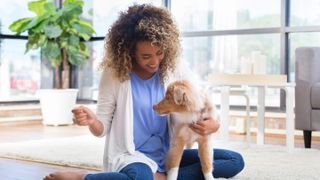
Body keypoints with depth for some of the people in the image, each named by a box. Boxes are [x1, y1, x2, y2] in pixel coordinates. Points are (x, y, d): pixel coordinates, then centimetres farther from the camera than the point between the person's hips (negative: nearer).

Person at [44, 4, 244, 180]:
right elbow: (103, 129, -3)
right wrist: (92, 121, -28)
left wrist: (212, 125, -20)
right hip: (131, 156, -5)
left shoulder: (174, 70, -2)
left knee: (235, 161, -11)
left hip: (169, 155, 5)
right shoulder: (114, 75, -8)